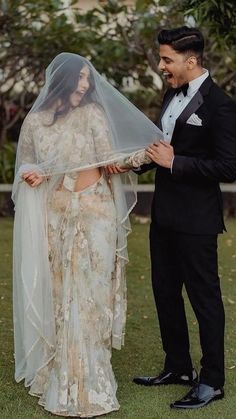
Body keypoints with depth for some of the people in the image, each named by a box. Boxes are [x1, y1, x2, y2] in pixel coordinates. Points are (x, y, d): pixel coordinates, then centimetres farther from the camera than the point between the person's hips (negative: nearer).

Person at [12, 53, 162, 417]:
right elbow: (26, 163, 13)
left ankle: (86, 382, 7)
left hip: (94, 212, -2)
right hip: (55, 216, 2)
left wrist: (149, 153, -21)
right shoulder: (35, 121, 3)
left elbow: (110, 160, -7)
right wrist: (29, 174, -10)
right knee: (58, 292, 8)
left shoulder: (93, 113, -3)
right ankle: (60, 375, 20)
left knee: (89, 293, -1)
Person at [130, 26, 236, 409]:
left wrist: (174, 162, -21)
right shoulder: (173, 95, 9)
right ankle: (178, 367, 33)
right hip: (165, 215, 9)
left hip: (195, 220, -9)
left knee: (204, 298, 3)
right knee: (165, 291, 17)